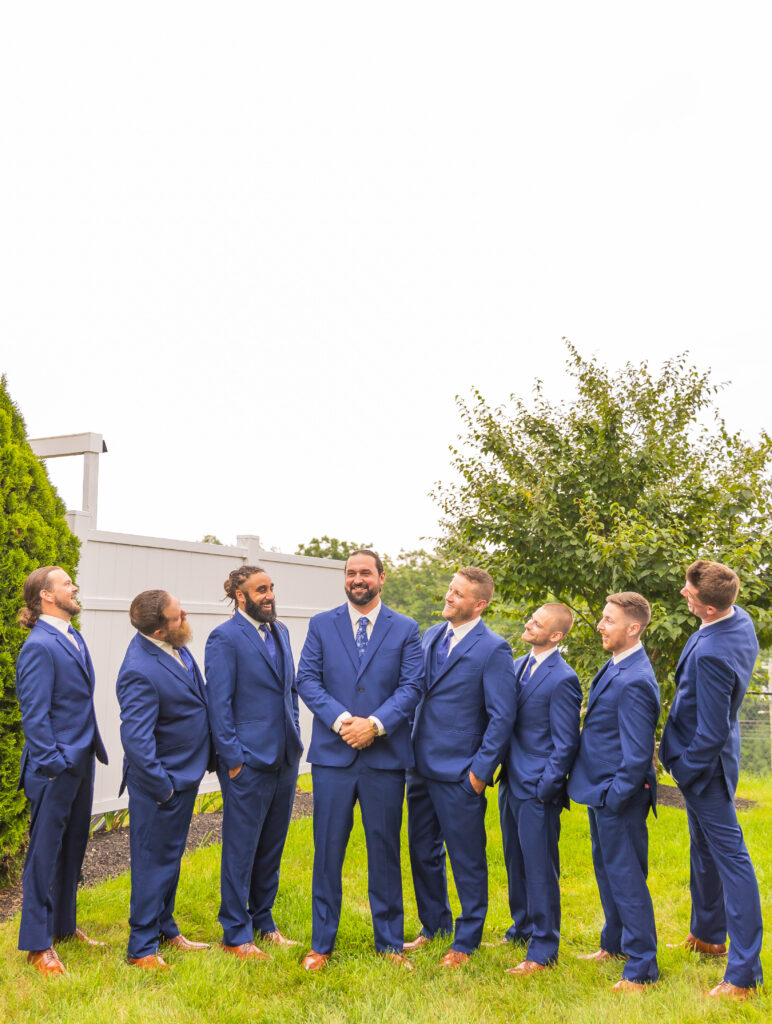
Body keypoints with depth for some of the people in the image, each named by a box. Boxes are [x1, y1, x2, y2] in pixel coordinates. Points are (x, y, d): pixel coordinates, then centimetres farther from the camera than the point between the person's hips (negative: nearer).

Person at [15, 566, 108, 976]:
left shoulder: (73, 638, 10)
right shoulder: (39, 646, -17)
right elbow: (34, 715, -18)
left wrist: (89, 750, 16)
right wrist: (52, 764, -19)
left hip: (81, 761, 9)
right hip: (56, 768, -9)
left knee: (72, 848, 18)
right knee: (44, 853, 2)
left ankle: (64, 925, 33)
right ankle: (38, 945, 13)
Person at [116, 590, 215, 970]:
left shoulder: (174, 645, -1)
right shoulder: (140, 671, -30)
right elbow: (136, 740, -29)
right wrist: (162, 788, -21)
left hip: (185, 772, 9)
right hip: (162, 781, -9)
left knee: (171, 857, 22)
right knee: (154, 863, 4)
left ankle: (165, 929, 38)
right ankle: (142, 948, 19)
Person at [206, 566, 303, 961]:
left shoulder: (280, 631, 11)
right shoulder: (224, 638, -11)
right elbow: (219, 703, -12)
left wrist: (295, 737, 12)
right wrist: (232, 759, -14)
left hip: (284, 758, 7)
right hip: (249, 761, -7)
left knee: (271, 848, 16)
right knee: (241, 850, 3)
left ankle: (263, 922, 30)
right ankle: (236, 935, 15)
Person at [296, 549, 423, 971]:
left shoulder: (406, 630, 5)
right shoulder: (321, 625, 7)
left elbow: (411, 686, -2)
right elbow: (306, 680, 0)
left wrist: (376, 724, -15)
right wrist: (340, 720, -14)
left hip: (385, 755, 0)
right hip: (332, 754, 0)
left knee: (385, 850, 8)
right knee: (327, 850, 5)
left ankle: (390, 943, 23)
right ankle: (321, 944, 18)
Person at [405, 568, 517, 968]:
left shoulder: (493, 649, -12)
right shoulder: (431, 636, 9)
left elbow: (502, 716, -13)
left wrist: (480, 771, -14)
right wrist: (411, 750, 12)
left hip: (459, 773, -7)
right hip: (422, 766, 7)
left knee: (467, 860, 6)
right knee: (422, 852, 17)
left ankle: (466, 942, 21)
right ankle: (433, 925, 36)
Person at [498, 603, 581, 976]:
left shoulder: (562, 680, -17)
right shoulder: (518, 665, 8)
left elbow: (565, 744, -14)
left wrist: (544, 789, -15)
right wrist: (503, 771, 13)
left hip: (537, 790, -8)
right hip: (512, 783, 8)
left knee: (540, 869, 1)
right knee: (515, 862, 20)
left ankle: (542, 950, 12)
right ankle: (522, 928, 37)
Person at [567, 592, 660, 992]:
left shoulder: (634, 681, -25)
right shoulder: (615, 666, 6)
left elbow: (638, 754, -24)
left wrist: (614, 797, -18)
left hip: (619, 797, -10)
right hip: (602, 792, 10)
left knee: (626, 876, 1)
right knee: (606, 868, 22)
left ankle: (642, 967, 14)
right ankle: (615, 943, 40)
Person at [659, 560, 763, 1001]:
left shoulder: (711, 654, -34)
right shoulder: (741, 620, -4)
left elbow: (711, 733, -29)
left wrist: (682, 770, -14)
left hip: (705, 764, -10)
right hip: (711, 753, 10)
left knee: (730, 856, -2)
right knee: (705, 849, 24)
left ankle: (744, 973, 7)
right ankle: (707, 935, 43)